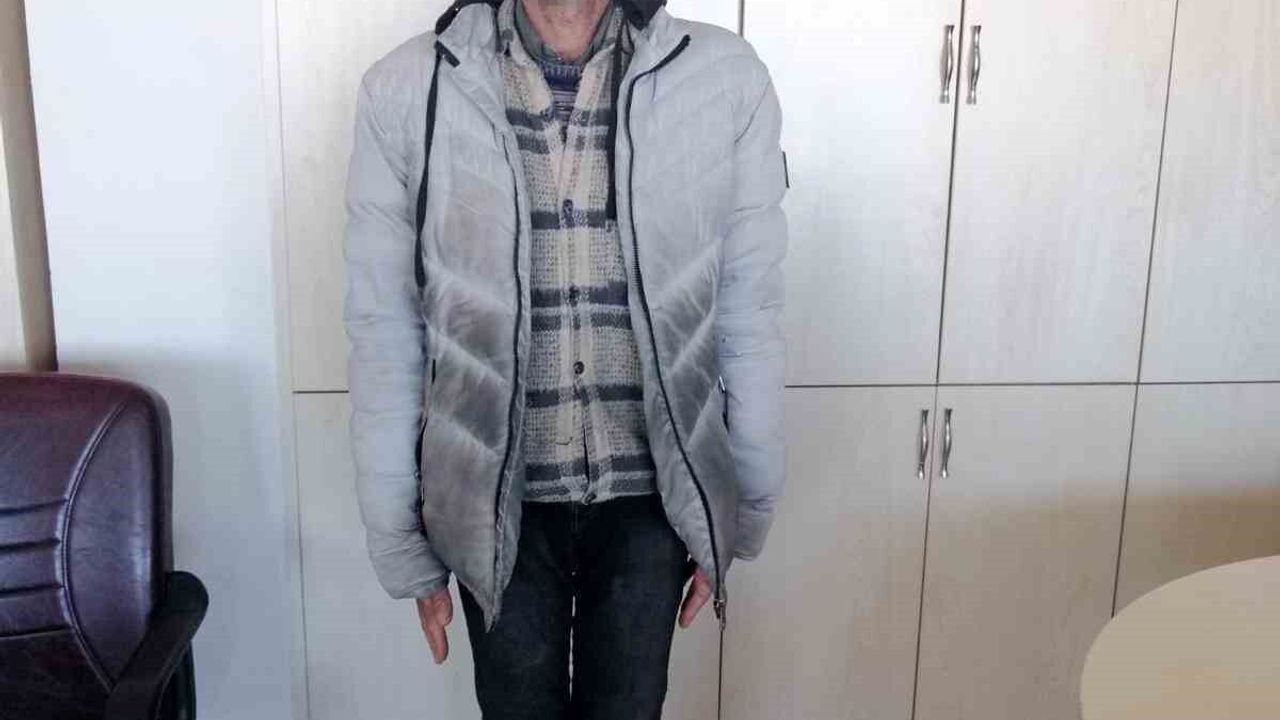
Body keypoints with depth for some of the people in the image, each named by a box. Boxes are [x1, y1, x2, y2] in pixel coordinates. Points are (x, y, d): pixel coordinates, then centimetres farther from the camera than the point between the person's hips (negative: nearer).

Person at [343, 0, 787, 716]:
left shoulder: (728, 80, -10)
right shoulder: (405, 91, -11)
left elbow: (751, 323, -3)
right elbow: (385, 338, -5)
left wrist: (740, 523, 3)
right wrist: (403, 548, 0)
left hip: (650, 494, 1)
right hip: (495, 497, 0)